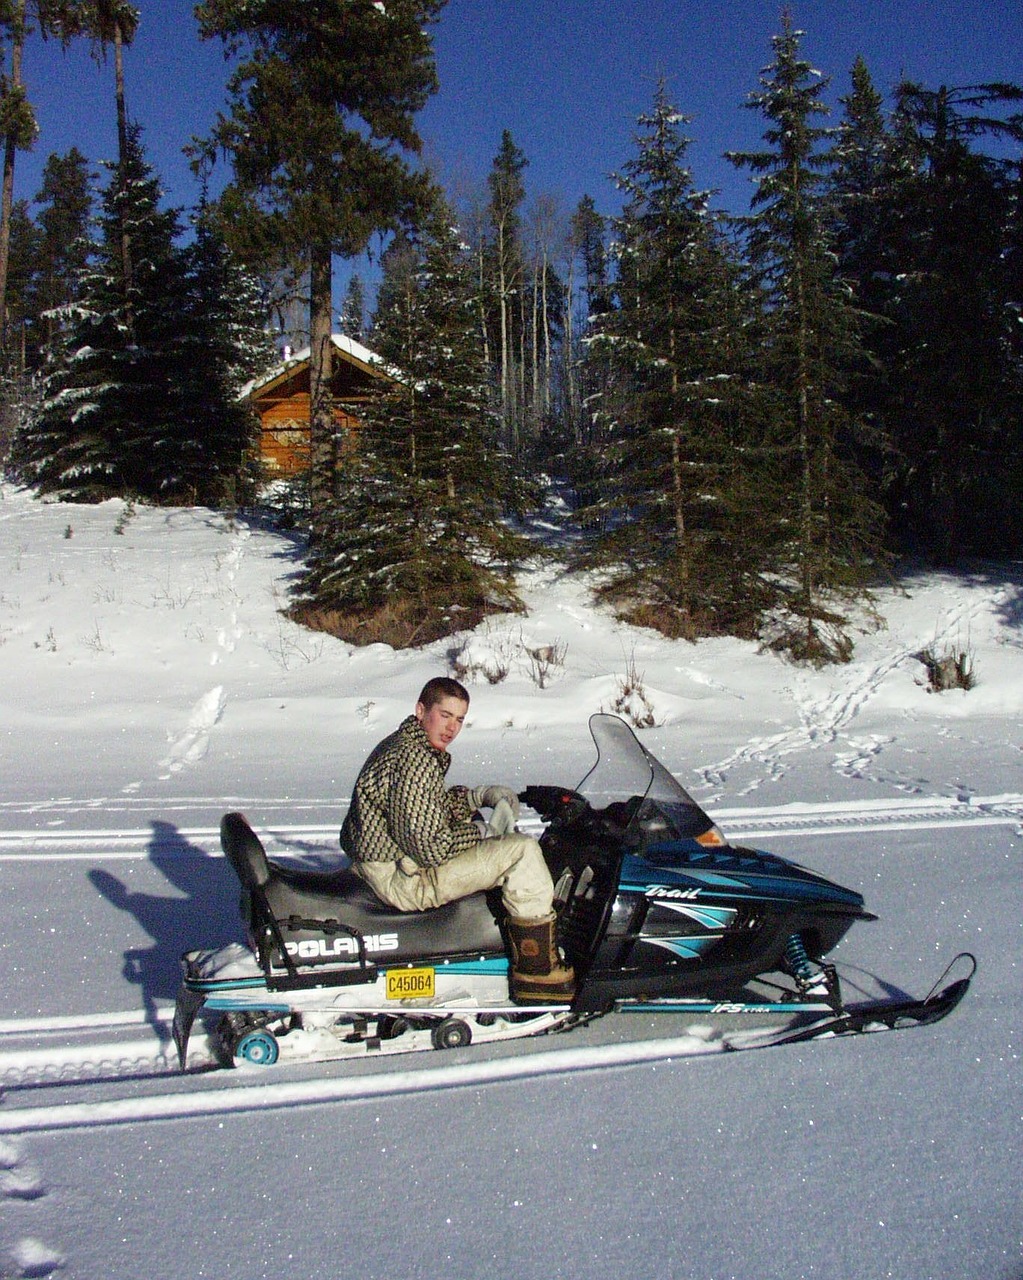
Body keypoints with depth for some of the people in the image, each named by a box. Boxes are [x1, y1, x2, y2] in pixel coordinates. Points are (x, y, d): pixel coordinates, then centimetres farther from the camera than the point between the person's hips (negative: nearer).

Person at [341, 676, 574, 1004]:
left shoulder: (400, 743, 11)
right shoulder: (415, 759, -23)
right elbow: (431, 847, -26)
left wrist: (480, 796, 7)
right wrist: (484, 831, -12)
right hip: (402, 880, -11)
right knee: (523, 851, -15)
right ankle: (538, 972, -8)